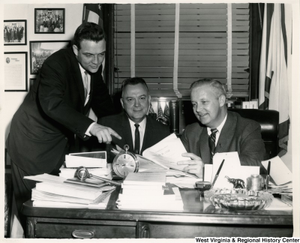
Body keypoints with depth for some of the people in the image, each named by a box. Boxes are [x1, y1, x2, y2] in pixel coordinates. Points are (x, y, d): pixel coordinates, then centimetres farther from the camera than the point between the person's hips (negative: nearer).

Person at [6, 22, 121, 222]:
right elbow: (52, 104, -40)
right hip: (34, 142, -6)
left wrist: (113, 134, 1)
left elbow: (103, 102, 10)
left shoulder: (94, 67, -2)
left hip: (63, 141, 6)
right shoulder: (56, 64, -24)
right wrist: (91, 127, -51)